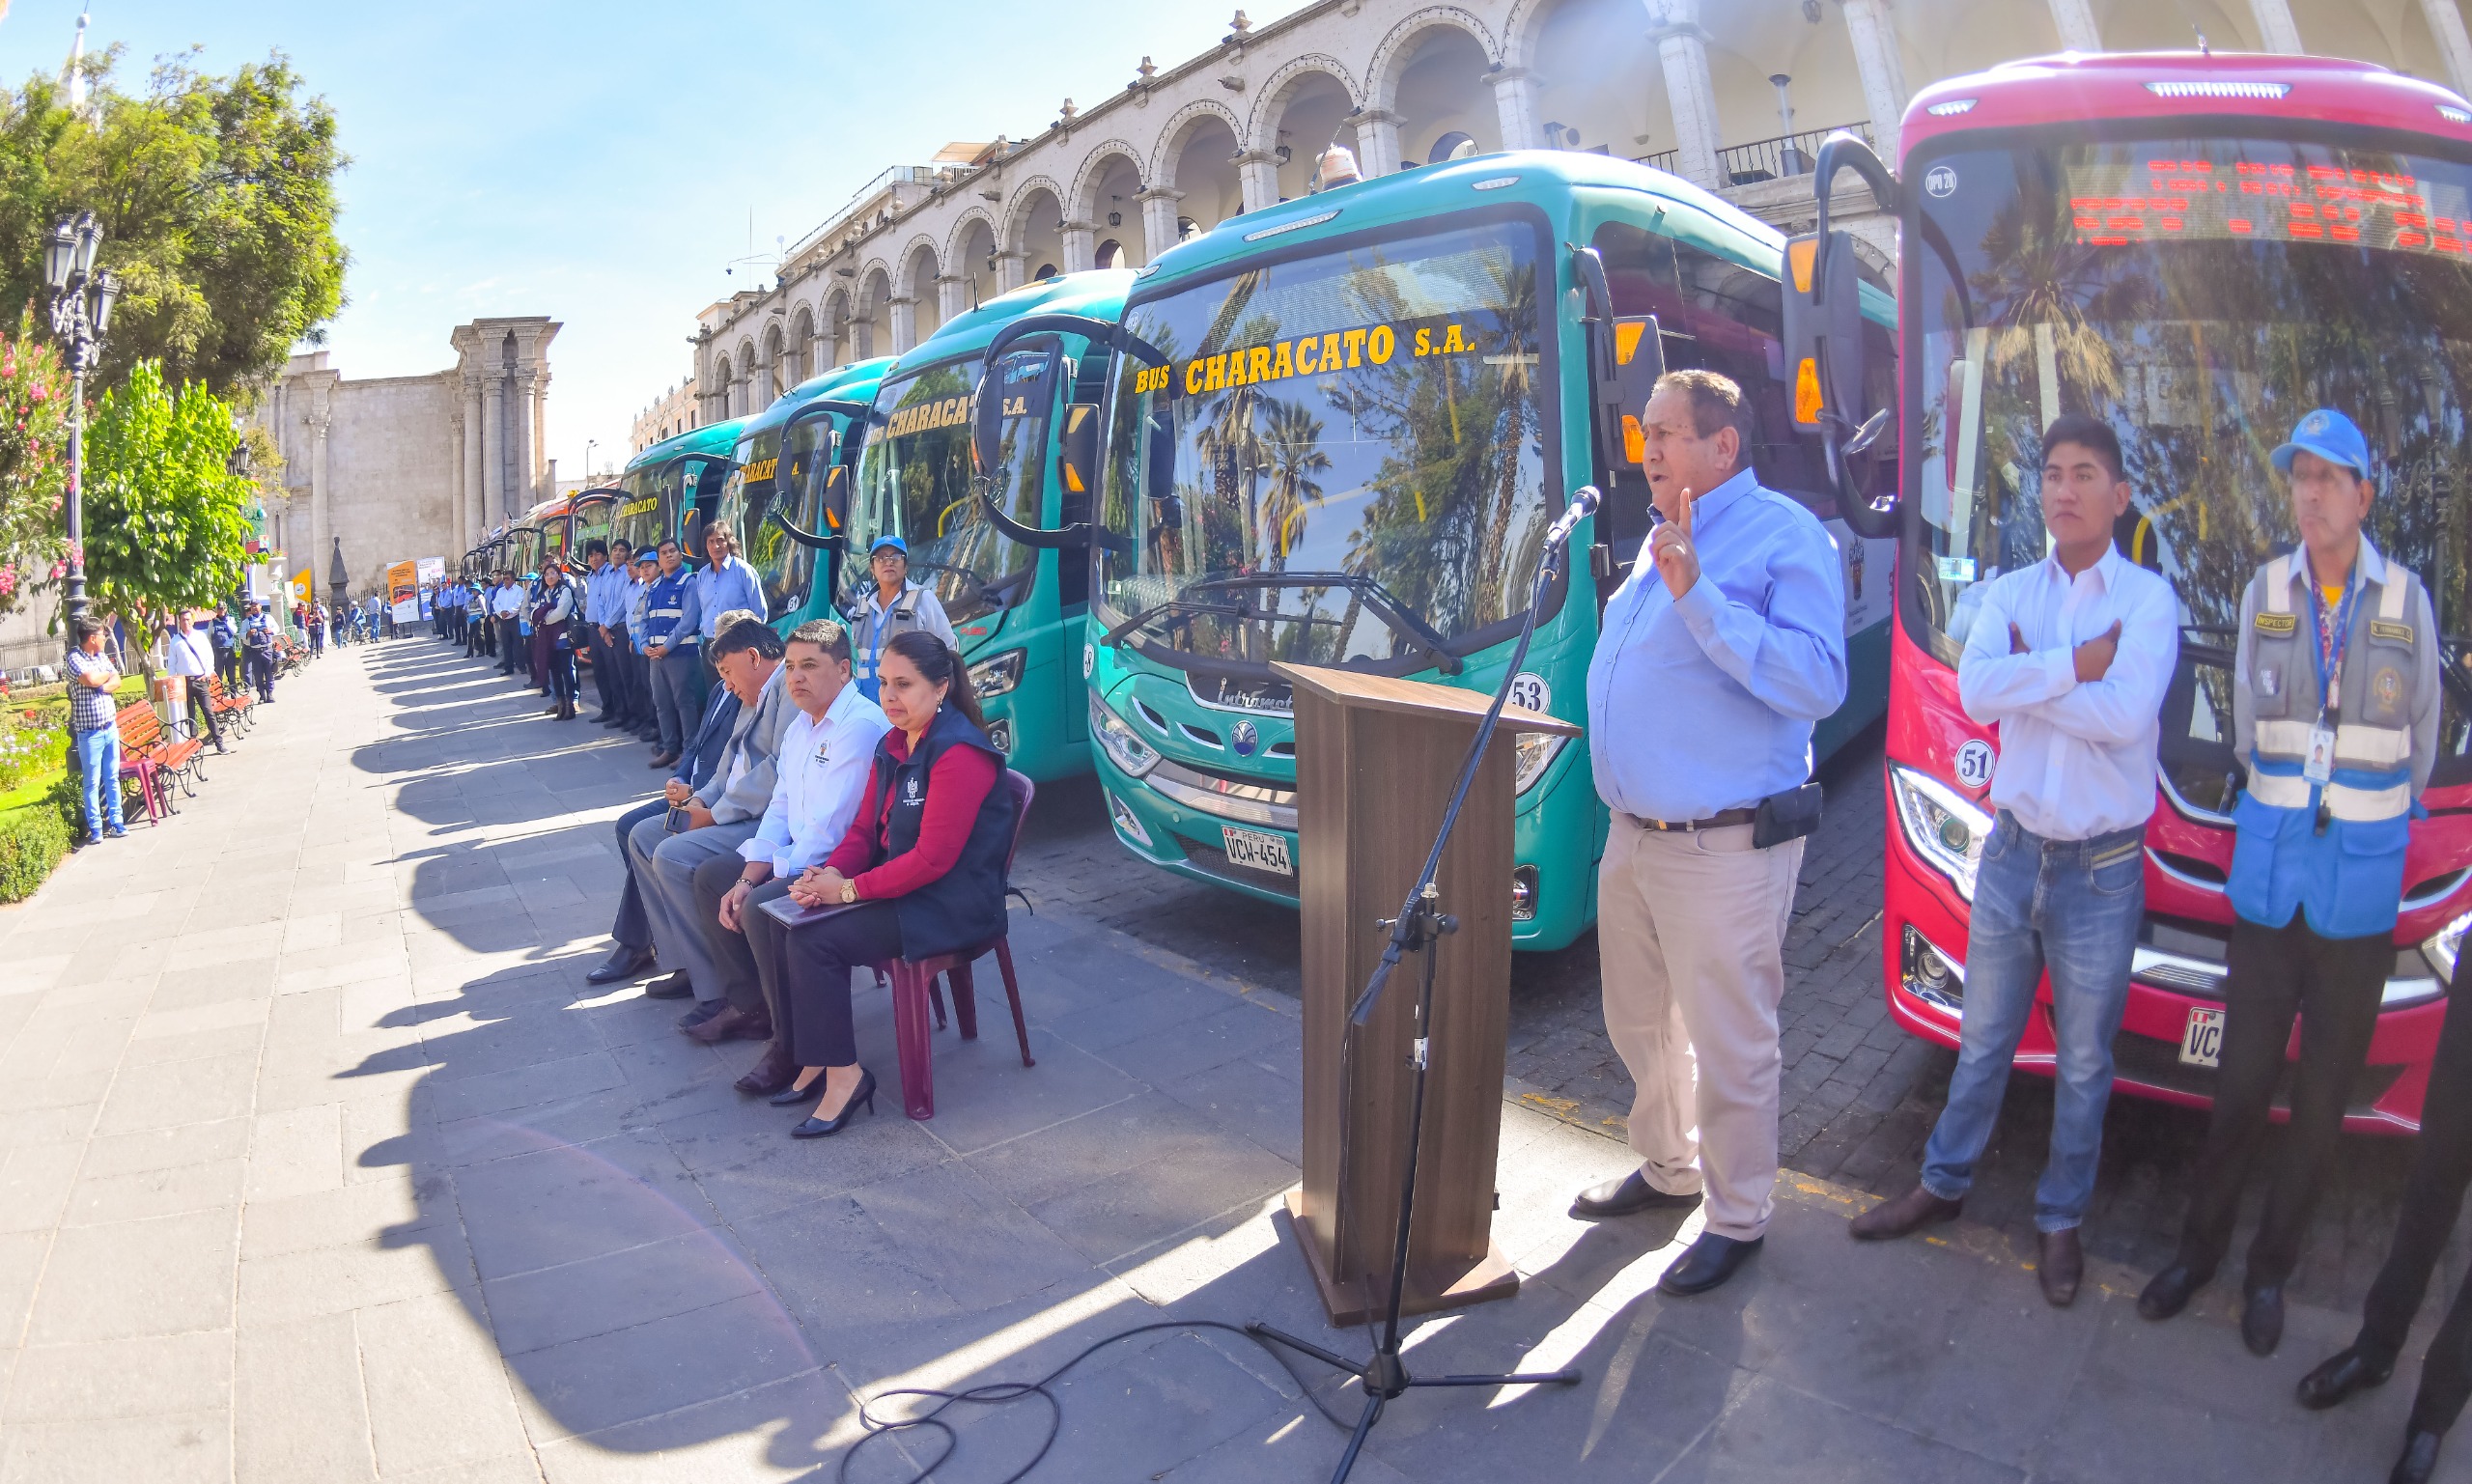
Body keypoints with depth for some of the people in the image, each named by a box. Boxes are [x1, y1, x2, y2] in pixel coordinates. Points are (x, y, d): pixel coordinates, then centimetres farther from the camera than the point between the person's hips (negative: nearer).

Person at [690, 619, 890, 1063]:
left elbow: (828, 830, -26)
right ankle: (751, 1006, 19)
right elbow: (780, 808, 12)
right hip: (799, 855, 11)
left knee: (762, 908, -29)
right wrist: (746, 880, -1)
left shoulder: (860, 726, -23)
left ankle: (793, 1044, -12)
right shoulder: (801, 725, 11)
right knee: (709, 876, 13)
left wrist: (761, 887, -16)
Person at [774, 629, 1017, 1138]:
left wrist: (849, 889, -20)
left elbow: (934, 857, -23)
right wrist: (831, 872, -8)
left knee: (813, 940, -20)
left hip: (953, 905, -9)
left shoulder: (959, 754, -21)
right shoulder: (893, 746, 9)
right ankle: (814, 1057, 5)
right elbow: (866, 828, 13)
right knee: (785, 920, -6)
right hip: (900, 887, 9)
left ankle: (843, 1072, -5)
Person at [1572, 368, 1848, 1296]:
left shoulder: (1785, 537, -12)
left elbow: (1817, 682, -26)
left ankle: (1739, 1217, 22)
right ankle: (1668, 1166, 42)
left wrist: (1698, 595, -29)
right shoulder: (1663, 538, 15)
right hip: (1633, 836, 9)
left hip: (1724, 848, -9)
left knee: (1728, 1046, 3)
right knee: (1641, 1026, 21)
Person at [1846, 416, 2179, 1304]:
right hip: (2013, 849, 3)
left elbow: (2125, 715, -24)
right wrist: (2073, 665, -19)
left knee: (2083, 1062, 11)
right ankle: (1943, 1184, 33)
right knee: (1983, 1043, 17)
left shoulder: (2147, 599, -7)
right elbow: (1974, 692, -14)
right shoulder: (2009, 593, 3)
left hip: (2101, 868, -3)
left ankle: (2061, 1218, 29)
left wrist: (2025, 679, -15)